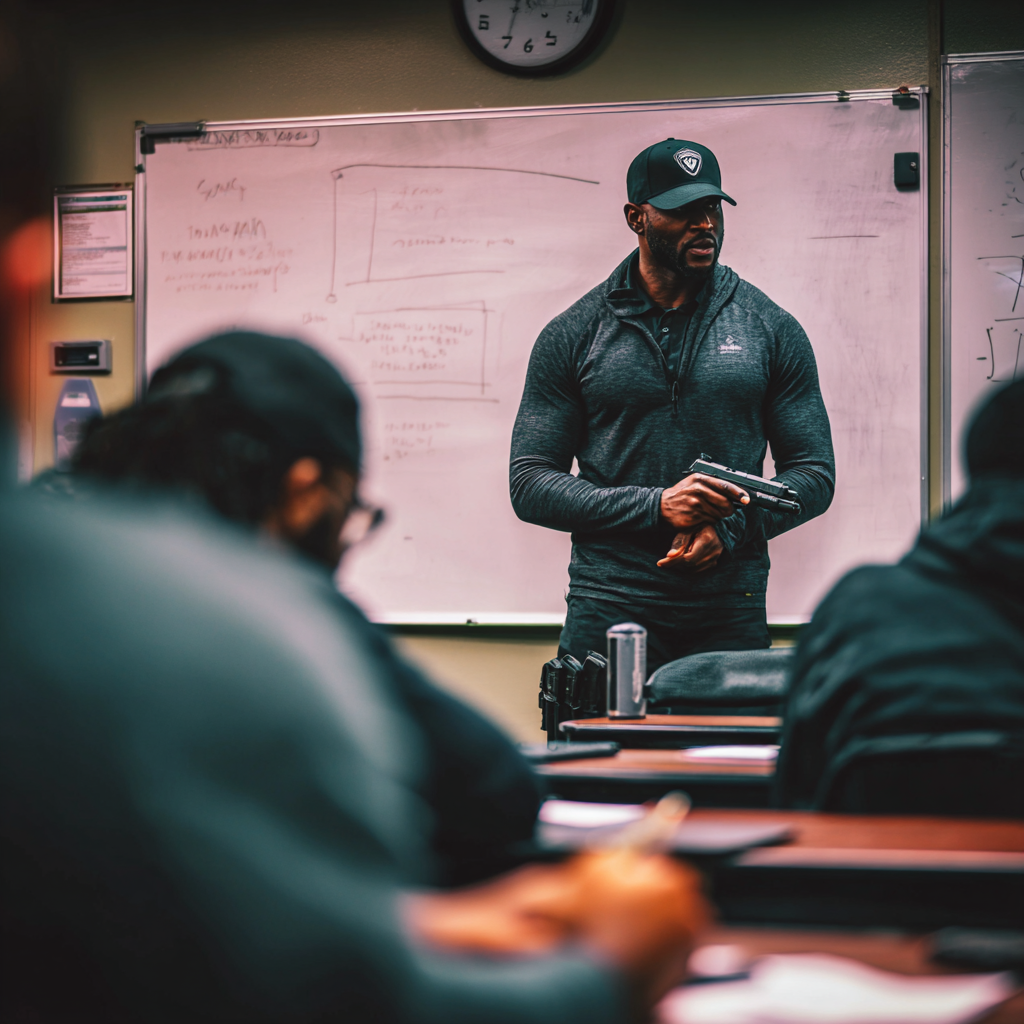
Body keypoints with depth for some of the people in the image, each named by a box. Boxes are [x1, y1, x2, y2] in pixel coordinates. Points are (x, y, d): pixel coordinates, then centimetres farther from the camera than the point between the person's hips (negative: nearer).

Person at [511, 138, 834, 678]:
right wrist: (656, 507, -13)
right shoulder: (571, 337, 3)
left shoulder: (771, 329, 7)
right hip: (609, 609, -1)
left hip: (730, 612, 1)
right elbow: (530, 483, 0)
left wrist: (728, 529, -11)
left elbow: (813, 472, 8)